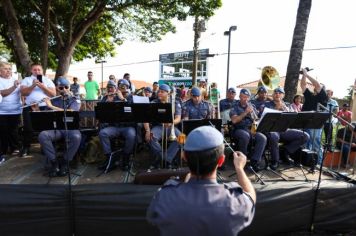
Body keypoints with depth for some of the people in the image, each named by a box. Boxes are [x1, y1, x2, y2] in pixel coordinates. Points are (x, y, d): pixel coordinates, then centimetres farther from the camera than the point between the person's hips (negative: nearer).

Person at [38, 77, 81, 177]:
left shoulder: (75, 100, 5)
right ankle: (54, 162, -13)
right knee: (42, 135, -29)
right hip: (55, 128, 3)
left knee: (76, 137, -36)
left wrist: (51, 106, -15)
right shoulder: (53, 101, 15)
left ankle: (65, 162, -14)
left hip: (70, 127, -3)